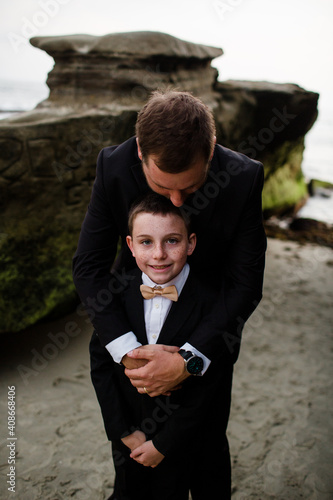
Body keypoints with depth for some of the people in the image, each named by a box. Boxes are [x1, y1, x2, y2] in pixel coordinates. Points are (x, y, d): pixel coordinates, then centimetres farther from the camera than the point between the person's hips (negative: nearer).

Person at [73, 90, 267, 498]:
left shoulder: (244, 178, -27)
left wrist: (188, 360, -31)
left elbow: (247, 281, -22)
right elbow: (88, 266, -19)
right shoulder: (113, 167, -24)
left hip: (208, 331, -1)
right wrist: (127, 351, -30)